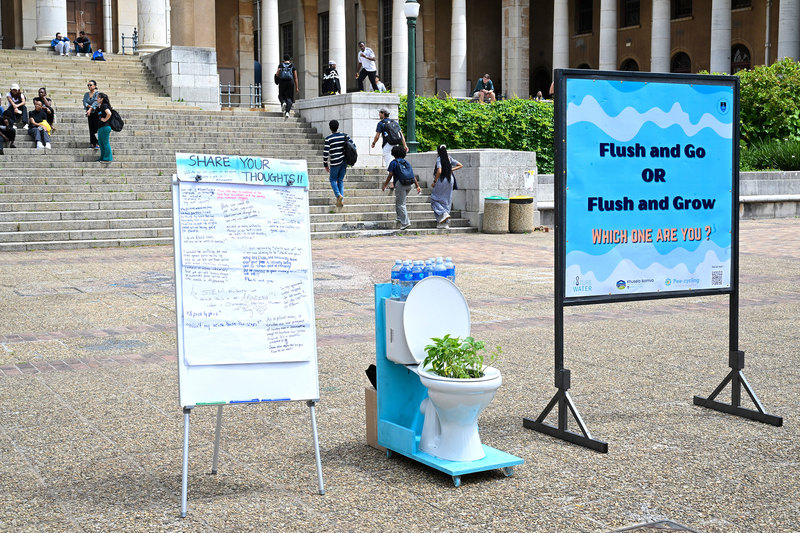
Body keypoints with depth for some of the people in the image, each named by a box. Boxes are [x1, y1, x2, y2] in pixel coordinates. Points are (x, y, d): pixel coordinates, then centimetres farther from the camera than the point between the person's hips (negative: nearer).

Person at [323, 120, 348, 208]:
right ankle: (341, 200, 7)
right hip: (344, 161, 4)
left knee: (333, 180, 10)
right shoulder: (344, 136, 5)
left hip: (335, 162, -4)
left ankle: (338, 195, -14)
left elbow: (325, 152, -11)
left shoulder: (328, 139, -8)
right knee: (340, 180, 14)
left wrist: (325, 164, -1)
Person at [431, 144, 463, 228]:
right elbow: (460, 165, 12)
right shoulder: (450, 158, 7)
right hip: (450, 180, 6)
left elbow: (439, 171, -20)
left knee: (434, 199, 8)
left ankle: (444, 213, -12)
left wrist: (434, 181, -10)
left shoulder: (439, 159, -11)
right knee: (447, 201, 10)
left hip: (441, 180, -6)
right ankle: (446, 223, 10)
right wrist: (451, 170, 10)